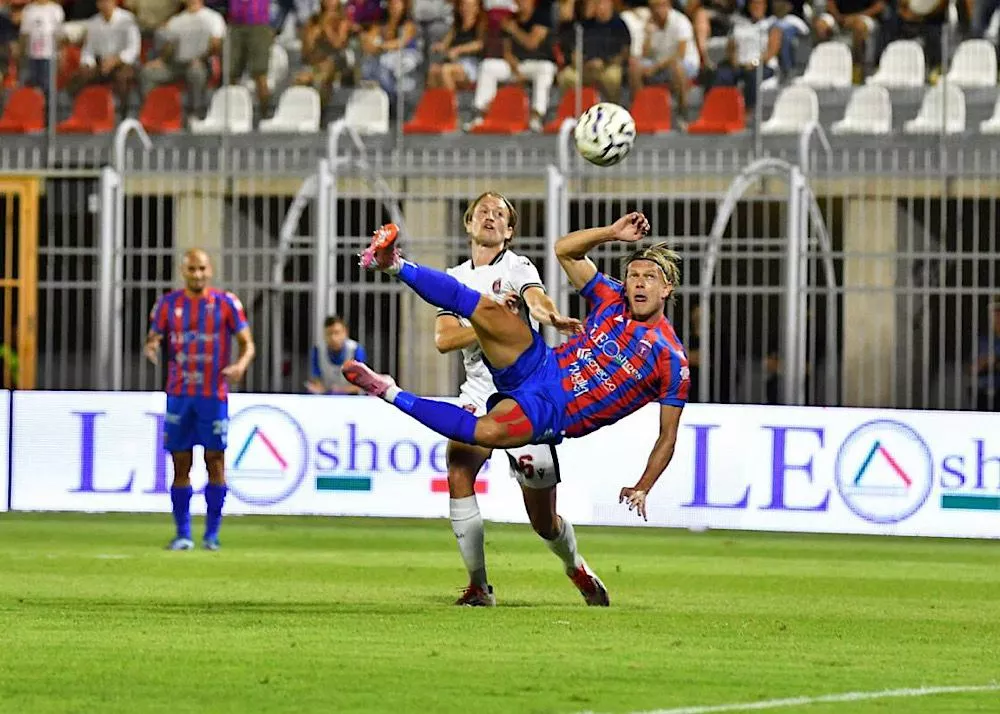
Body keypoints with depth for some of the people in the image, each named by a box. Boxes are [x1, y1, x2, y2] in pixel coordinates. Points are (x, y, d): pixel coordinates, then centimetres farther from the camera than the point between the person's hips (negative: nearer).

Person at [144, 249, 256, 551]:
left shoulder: (226, 303, 2)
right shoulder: (168, 304, 6)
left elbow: (247, 343, 4)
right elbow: (153, 339, 10)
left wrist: (241, 365, -17)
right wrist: (151, 348, -15)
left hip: (213, 395, -1)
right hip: (179, 393, 1)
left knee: (215, 460, -2)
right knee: (181, 464, 1)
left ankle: (212, 534, 5)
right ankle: (183, 534, 7)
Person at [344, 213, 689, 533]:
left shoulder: (671, 360, -5)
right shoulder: (613, 299, 8)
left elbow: (667, 435, -1)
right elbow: (564, 250, 14)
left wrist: (642, 488, -11)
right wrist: (612, 233, 0)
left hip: (553, 413, -5)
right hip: (539, 366, 5)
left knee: (487, 432, -36)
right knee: (488, 309, -24)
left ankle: (389, 393, -22)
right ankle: (395, 264, -22)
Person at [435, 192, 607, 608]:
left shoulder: (517, 268, -3)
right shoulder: (455, 278, 11)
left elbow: (536, 299, -26)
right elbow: (443, 339, -2)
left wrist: (551, 315, -50)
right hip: (479, 394, 3)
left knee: (544, 521, 0)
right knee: (457, 469, -26)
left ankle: (575, 567, 35)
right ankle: (478, 585, -16)